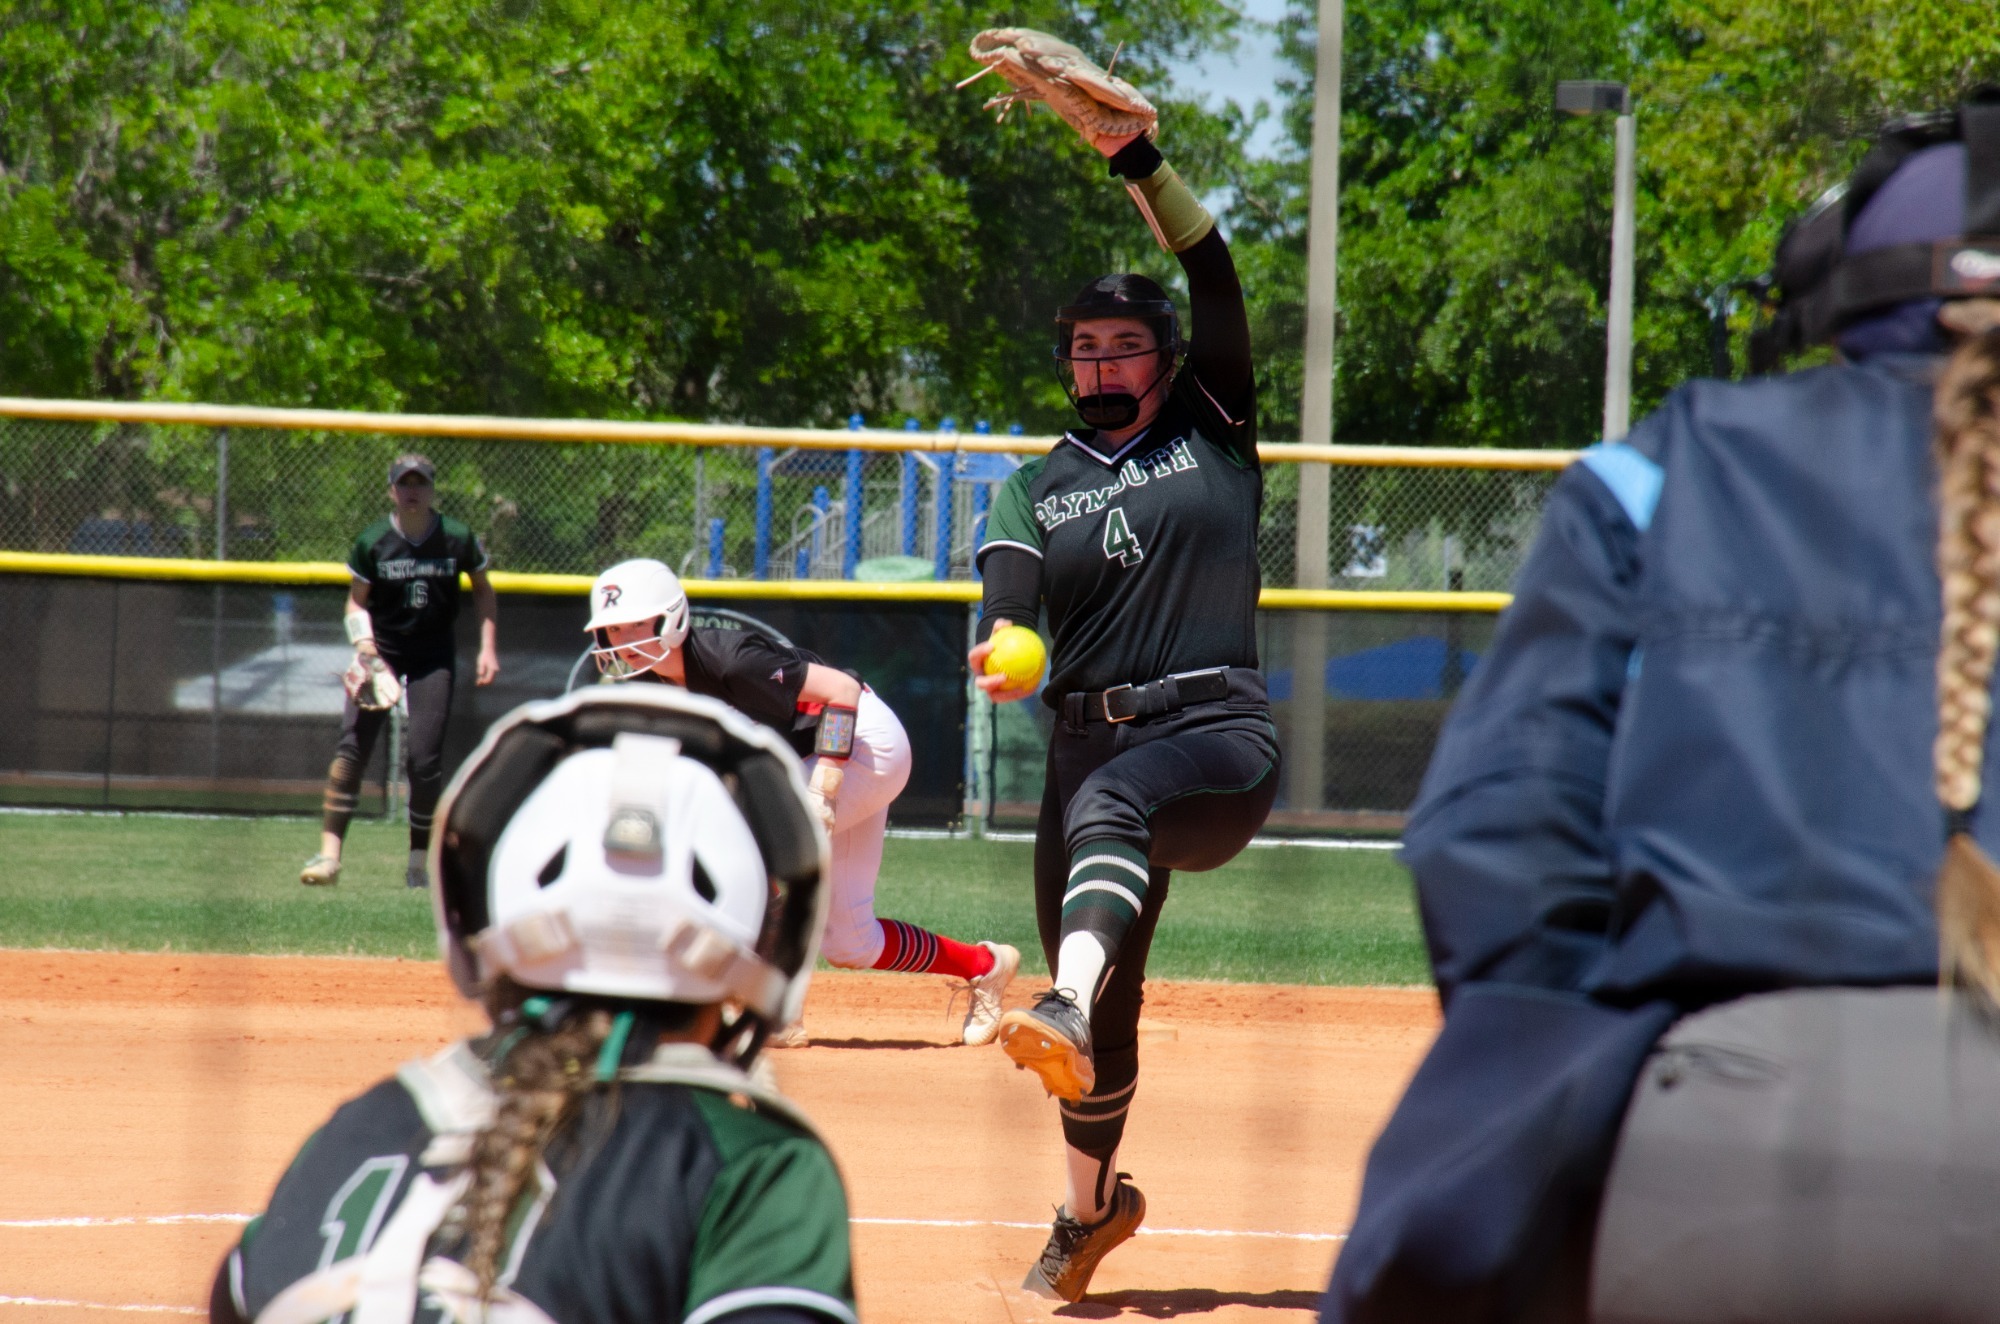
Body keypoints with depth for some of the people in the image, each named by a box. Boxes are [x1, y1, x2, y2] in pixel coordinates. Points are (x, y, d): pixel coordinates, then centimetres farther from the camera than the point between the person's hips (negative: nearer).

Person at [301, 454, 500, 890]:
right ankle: (329, 851, -15)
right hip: (381, 648, 0)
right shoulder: (372, 542, -9)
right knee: (352, 745, -14)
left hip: (434, 655, 0)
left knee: (425, 756, -6)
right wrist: (364, 648, -18)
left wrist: (488, 648, 0)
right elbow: (357, 601, -1)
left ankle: (420, 861, 6)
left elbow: (483, 591, 8)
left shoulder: (458, 539, -7)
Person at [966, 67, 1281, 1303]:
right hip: (1094, 736, 4)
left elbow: (1216, 278, -4)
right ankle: (1092, 1204, 29)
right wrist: (999, 655, -31)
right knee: (1102, 1017, 8)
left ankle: (1070, 1008, -62)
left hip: (1222, 736, -4)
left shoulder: (1211, 429, 10)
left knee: (1109, 802, -39)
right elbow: (1011, 594, -6)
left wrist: (1133, 155, -14)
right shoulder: (1038, 488, 14)